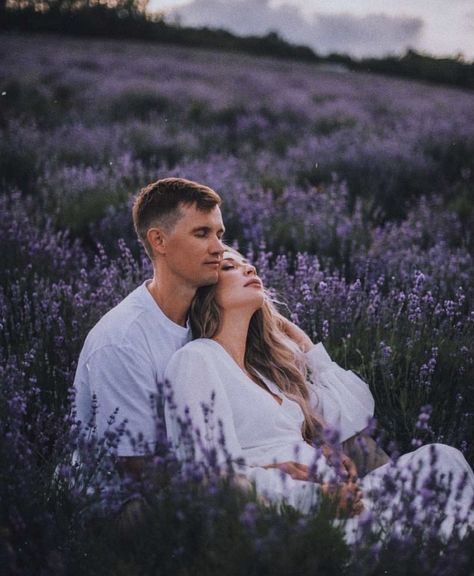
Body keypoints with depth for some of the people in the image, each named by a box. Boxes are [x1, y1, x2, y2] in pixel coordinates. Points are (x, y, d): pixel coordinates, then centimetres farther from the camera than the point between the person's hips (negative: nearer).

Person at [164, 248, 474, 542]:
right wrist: (321, 492, -21)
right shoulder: (195, 359, -1)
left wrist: (300, 341, 25)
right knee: (440, 463, -20)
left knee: (440, 458, -10)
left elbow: (356, 412, 21)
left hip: (328, 499, 8)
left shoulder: (264, 368, 24)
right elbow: (220, 477, -13)